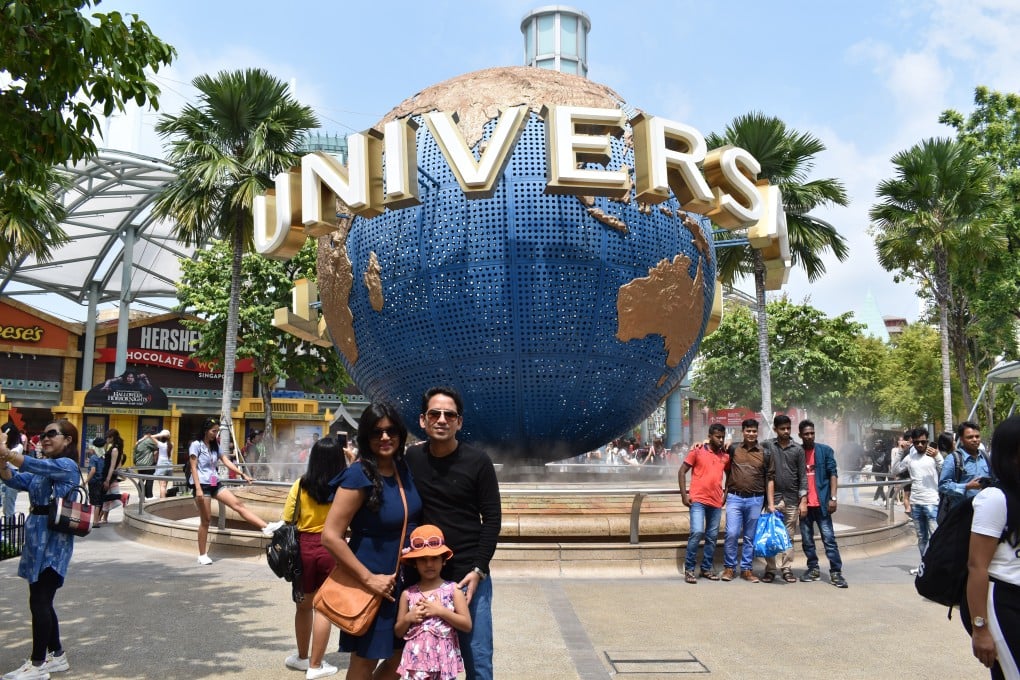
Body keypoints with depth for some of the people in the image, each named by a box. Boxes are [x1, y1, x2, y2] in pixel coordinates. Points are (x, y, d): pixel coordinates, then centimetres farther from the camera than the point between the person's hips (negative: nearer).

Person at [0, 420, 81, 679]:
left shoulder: (67, 465, -9)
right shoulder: (42, 468, 17)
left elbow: (36, 466, -26)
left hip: (52, 540, -9)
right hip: (37, 537, 9)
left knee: (39, 601, -5)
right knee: (42, 601, 14)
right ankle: (57, 656, 24)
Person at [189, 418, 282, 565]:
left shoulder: (215, 446, 14)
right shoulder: (196, 445, -5)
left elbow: (227, 462, 11)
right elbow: (193, 468, -11)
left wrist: (242, 475, 2)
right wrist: (198, 489, -19)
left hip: (215, 484, 6)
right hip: (203, 485, -6)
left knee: (238, 504, -6)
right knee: (206, 520, -2)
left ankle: (266, 527, -17)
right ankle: (202, 555, 9)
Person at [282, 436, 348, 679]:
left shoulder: (301, 484, -6)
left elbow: (288, 520, -2)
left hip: (304, 547, 2)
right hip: (332, 548, -2)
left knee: (303, 605, 19)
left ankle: (303, 657, 35)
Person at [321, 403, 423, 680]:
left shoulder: (404, 468, 0)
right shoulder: (359, 475, -20)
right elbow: (330, 536, -22)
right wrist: (368, 578, -20)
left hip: (405, 580, 6)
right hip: (373, 583, -6)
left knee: (399, 656, 16)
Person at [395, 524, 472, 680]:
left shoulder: (453, 589, 0)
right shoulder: (408, 593, 5)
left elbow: (467, 625, -5)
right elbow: (398, 632, 11)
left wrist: (441, 611, -13)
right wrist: (408, 618, -9)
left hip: (444, 659, -1)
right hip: (416, 659, 1)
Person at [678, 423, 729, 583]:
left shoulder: (725, 456, 9)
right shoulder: (697, 451, -2)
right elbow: (682, 471, 0)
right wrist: (684, 495, -7)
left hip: (716, 502, 5)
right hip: (698, 500, -5)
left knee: (712, 537, 9)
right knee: (697, 532, -15)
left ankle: (706, 568, 23)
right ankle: (689, 569, -3)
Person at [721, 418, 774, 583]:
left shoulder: (764, 453, 5)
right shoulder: (733, 449, 5)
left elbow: (769, 479, 6)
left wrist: (770, 503, 3)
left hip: (755, 500, 1)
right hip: (735, 498, -1)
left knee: (750, 537, 7)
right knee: (731, 534, -7)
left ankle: (747, 569, 17)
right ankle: (729, 567, 7)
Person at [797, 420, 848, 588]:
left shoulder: (825, 450, 1)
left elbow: (833, 474, -2)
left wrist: (833, 498, -10)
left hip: (821, 503, -2)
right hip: (803, 504, 2)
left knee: (829, 538, -2)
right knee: (807, 540, 9)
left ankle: (836, 572, 2)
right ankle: (813, 569, 20)